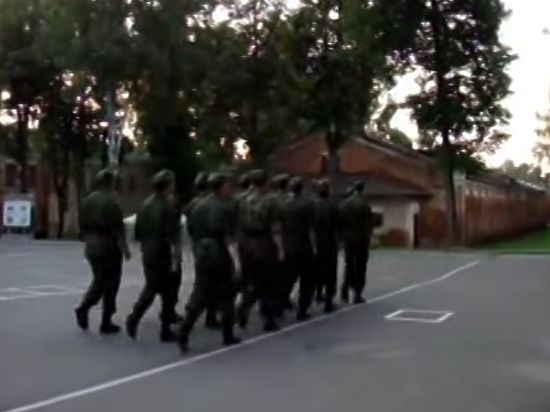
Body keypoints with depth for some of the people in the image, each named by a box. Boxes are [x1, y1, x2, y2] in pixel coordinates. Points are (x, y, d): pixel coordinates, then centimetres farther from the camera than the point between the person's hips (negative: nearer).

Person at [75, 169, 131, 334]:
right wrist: (125, 249, -13)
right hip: (109, 248, -7)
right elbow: (117, 229, -18)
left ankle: (83, 308, 1)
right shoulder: (111, 202, -15)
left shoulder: (88, 200, 7)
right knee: (110, 285, 4)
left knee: (98, 281, 20)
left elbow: (83, 226, 12)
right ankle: (106, 323, 7)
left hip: (91, 248, 7)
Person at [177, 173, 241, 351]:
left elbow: (195, 233, 10)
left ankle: (183, 334, -7)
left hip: (202, 256, 5)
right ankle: (228, 336, 17)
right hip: (221, 257, -5)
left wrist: (198, 253, 17)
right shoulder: (225, 207, -9)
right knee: (226, 297, 9)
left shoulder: (198, 207, 9)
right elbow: (229, 237, -17)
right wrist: (235, 260, -21)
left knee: (198, 296, 6)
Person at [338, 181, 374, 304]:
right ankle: (357, 294, 4)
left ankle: (345, 289, 5)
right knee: (360, 267, 4)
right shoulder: (364, 205, -11)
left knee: (349, 265, 17)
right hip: (360, 240, -4)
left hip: (347, 239, 4)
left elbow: (340, 223, 5)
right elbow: (368, 224, -11)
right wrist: (368, 239, -1)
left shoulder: (343, 204, 5)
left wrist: (342, 237, 11)